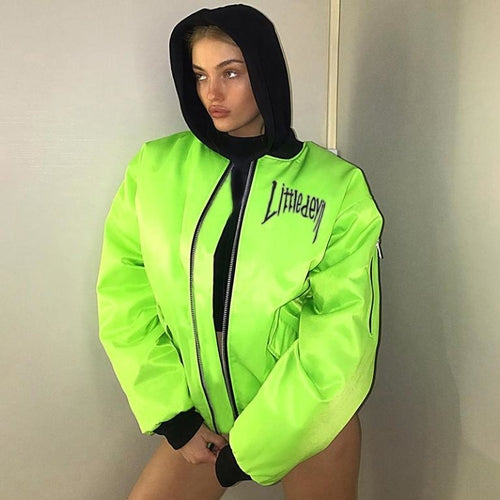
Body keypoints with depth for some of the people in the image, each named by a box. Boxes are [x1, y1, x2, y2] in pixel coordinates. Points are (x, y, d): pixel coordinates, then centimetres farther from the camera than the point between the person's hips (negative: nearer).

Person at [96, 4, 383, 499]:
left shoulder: (337, 185, -11)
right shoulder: (155, 169, -6)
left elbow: (342, 332, -13)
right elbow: (124, 296, -6)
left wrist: (250, 447, -12)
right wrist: (175, 419, -9)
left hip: (309, 418, -1)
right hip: (202, 420, 2)